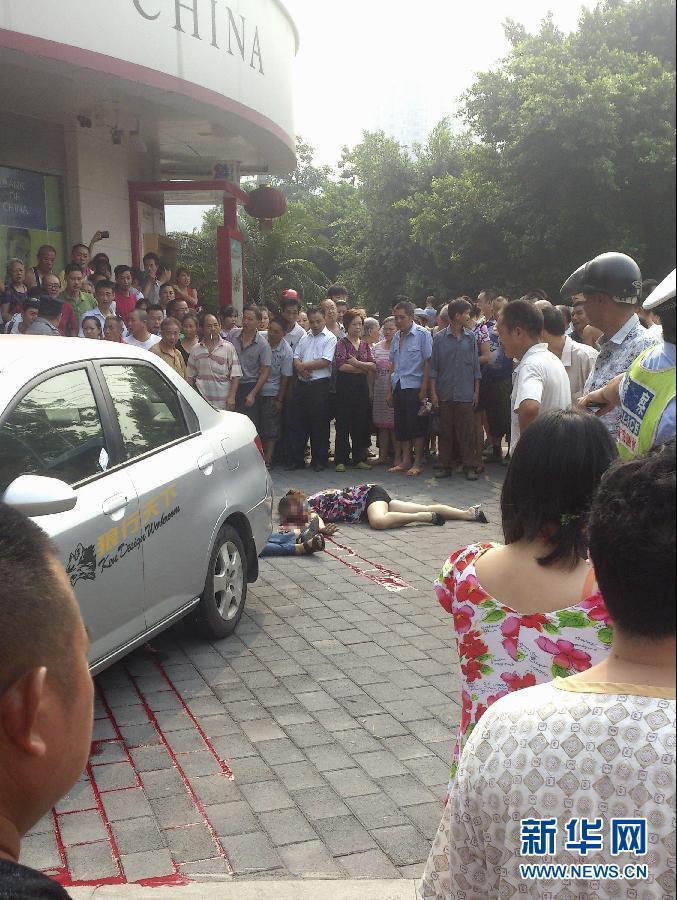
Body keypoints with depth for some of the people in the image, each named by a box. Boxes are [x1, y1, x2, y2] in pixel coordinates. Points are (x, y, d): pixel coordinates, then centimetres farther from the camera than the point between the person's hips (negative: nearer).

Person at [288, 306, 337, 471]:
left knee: (319, 424, 1)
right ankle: (296, 459, 14)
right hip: (301, 384, 5)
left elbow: (324, 362, -13)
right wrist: (301, 369, -12)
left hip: (320, 385, -5)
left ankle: (320, 459, 11)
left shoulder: (330, 338, -3)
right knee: (298, 422, 6)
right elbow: (296, 357, 9)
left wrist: (303, 365, -7)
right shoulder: (305, 337, 16)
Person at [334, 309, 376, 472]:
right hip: (345, 386, -5)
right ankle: (341, 460, 1)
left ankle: (359, 459, 14)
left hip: (362, 387, 5)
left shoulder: (364, 345, 13)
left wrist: (357, 363, -13)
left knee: (361, 423, 7)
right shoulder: (342, 343, -2)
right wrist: (364, 367, -7)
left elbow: (373, 366, 3)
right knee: (343, 424, -3)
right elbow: (341, 365, -16)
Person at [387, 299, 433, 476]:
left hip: (414, 386, -6)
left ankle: (417, 463, 5)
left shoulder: (422, 334, -5)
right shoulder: (396, 337, 12)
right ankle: (404, 461, 16)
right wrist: (390, 390, 13)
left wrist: (424, 389, -13)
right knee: (401, 425, 8)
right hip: (398, 387, 6)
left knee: (415, 426, -3)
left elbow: (428, 362, -7)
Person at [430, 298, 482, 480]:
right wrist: (433, 392, -2)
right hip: (445, 394, 0)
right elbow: (433, 367, 3)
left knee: (467, 432, 0)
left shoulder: (471, 337, 5)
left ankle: (470, 467, 7)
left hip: (465, 394, 0)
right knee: (445, 431, 6)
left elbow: (476, 365, 8)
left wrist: (476, 391, 5)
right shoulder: (439, 338, 1)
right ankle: (445, 466, 14)